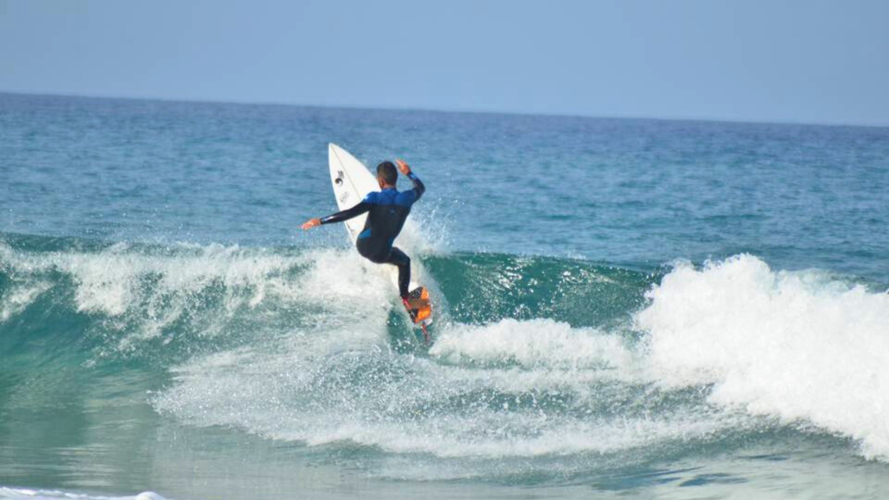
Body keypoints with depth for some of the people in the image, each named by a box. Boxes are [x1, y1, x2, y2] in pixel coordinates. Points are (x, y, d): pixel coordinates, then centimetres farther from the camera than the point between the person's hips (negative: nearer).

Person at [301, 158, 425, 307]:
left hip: (363, 245, -1)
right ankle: (405, 298, 26)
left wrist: (320, 221, -30)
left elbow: (350, 213, -31)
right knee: (404, 262, 32)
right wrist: (408, 173, 30)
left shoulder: (375, 198, -21)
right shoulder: (406, 198, -12)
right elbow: (421, 188, 12)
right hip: (381, 253, 1)